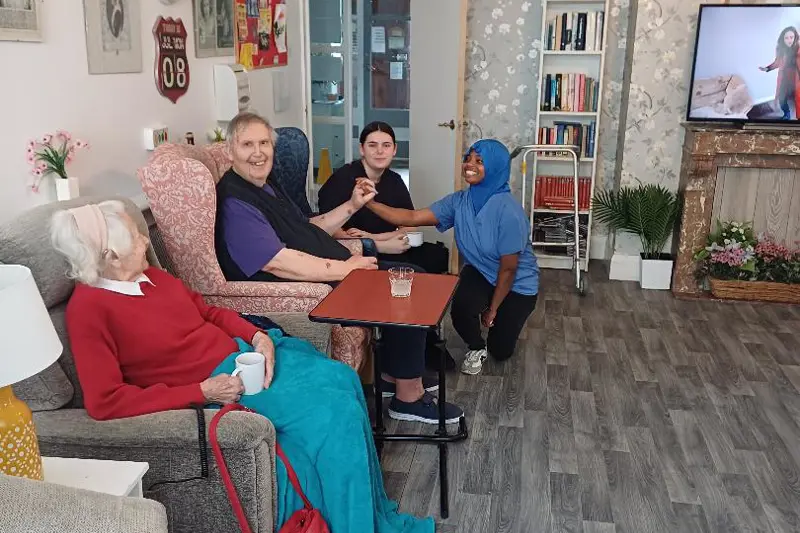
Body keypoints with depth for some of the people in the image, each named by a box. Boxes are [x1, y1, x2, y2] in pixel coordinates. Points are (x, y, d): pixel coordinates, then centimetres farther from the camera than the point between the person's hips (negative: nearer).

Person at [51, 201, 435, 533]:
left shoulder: (149, 276, 7)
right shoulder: (89, 310, -17)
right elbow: (104, 402, -23)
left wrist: (258, 335, -4)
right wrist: (204, 391, -24)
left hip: (245, 353, 8)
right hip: (215, 384, -8)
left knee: (340, 378, -4)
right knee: (333, 411, -18)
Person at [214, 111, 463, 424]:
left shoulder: (267, 187, 15)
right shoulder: (234, 204, -17)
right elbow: (279, 263, -25)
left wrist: (351, 206, 9)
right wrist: (345, 268, -21)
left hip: (333, 270, 10)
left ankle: (392, 375, 16)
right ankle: (408, 396, -1)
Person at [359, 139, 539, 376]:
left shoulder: (508, 210, -32)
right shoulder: (459, 201, -15)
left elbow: (508, 268, -23)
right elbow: (412, 218, -21)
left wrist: (493, 309, -13)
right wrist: (369, 203, -33)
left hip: (518, 283, -3)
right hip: (481, 273, 4)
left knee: (500, 351, 2)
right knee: (461, 309, -29)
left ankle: (507, 317, 37)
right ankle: (476, 348, 6)